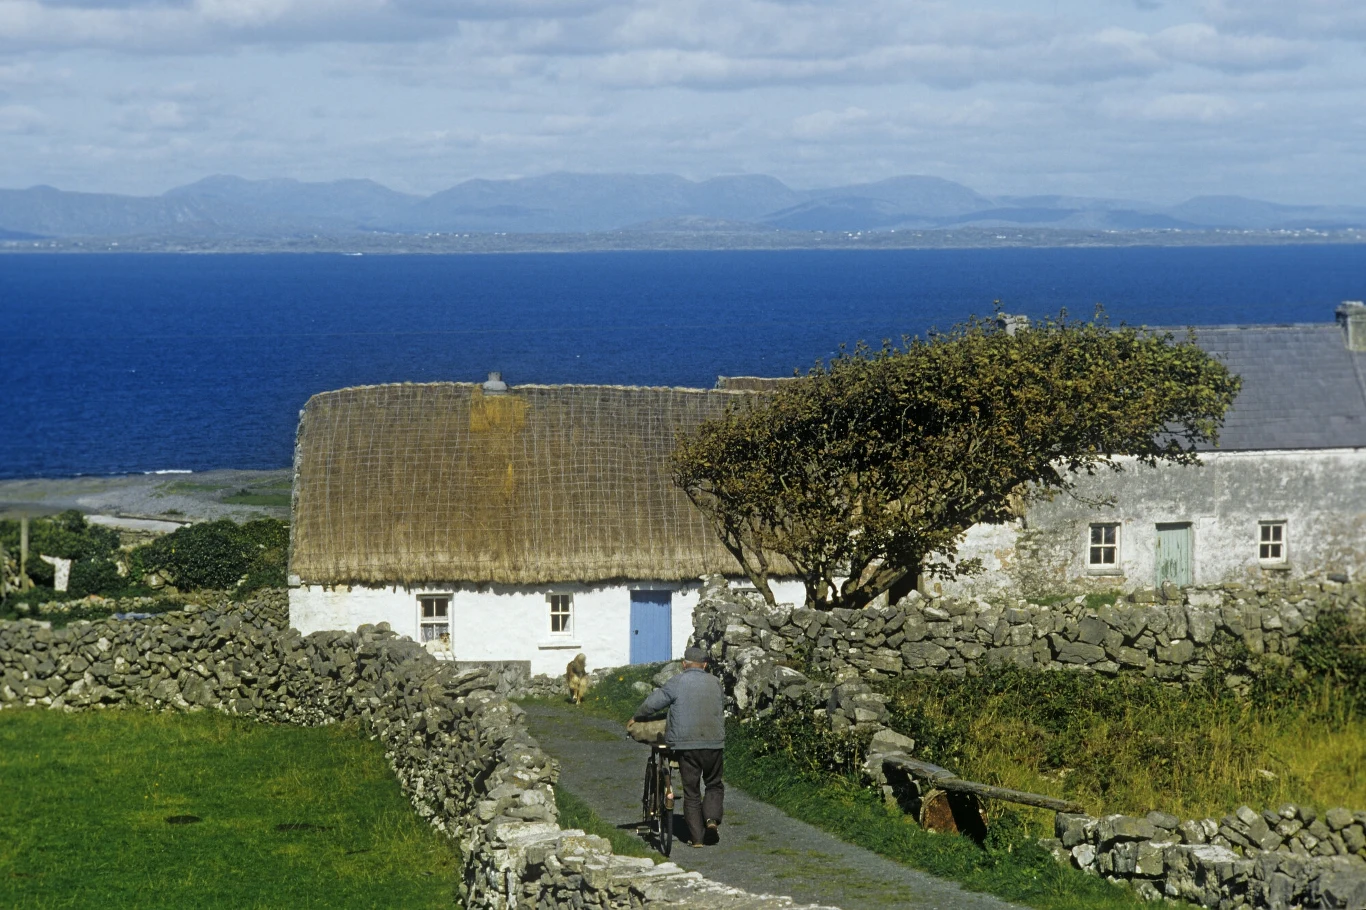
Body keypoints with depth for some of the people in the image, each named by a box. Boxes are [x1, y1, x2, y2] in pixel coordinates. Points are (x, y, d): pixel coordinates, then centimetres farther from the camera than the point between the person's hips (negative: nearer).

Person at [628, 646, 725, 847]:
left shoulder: (677, 683, -3)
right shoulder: (715, 683, 8)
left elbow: (652, 703, -1)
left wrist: (637, 718, 17)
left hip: (686, 744, -2)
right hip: (714, 743, 2)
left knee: (691, 792, 5)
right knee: (714, 785, 17)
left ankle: (696, 837, 3)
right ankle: (711, 819, -8)